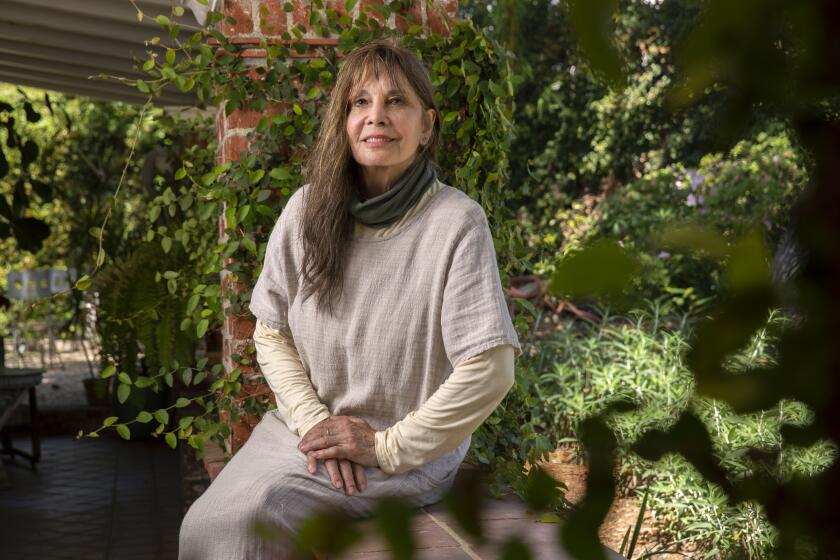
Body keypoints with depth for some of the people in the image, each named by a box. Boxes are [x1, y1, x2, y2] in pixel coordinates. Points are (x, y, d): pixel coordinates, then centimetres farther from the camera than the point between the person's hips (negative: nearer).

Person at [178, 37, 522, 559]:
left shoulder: (456, 222, -15)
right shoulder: (308, 209, 0)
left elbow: (489, 372, -18)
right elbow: (271, 331, 6)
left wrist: (386, 447, -13)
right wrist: (313, 420, -10)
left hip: (409, 453, -4)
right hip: (303, 431, 4)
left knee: (248, 516, -23)